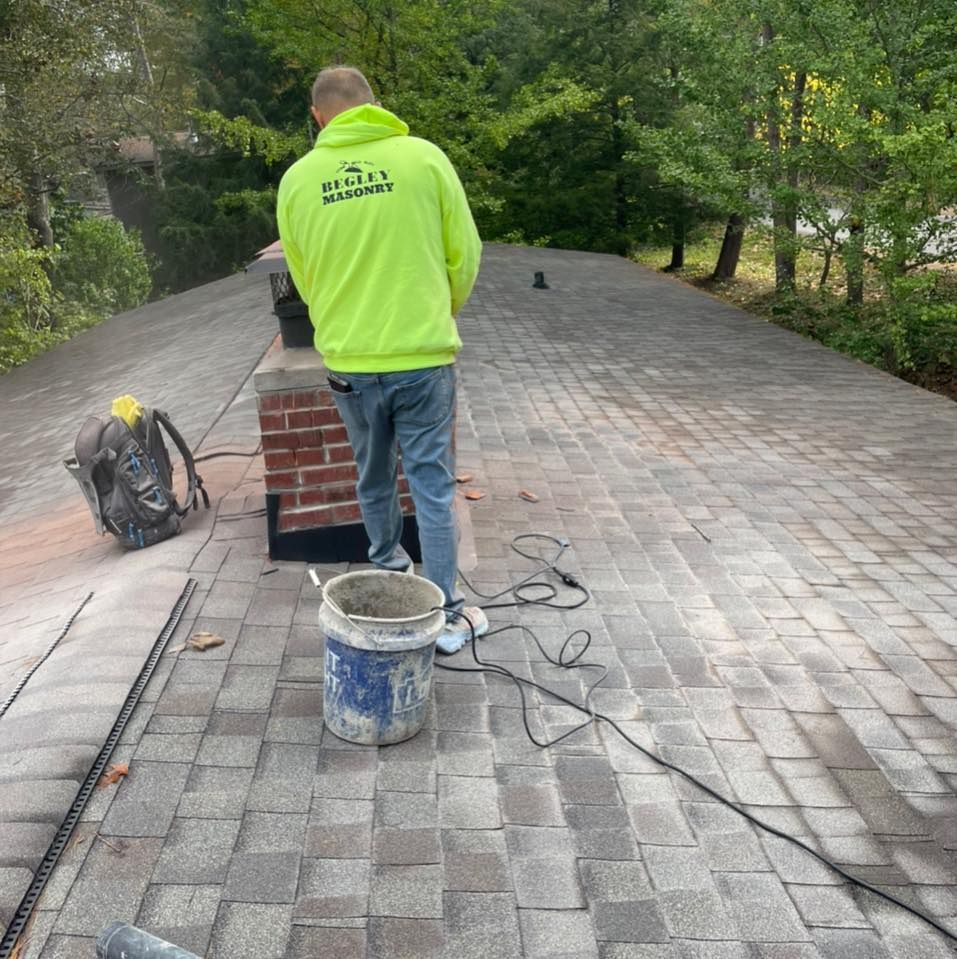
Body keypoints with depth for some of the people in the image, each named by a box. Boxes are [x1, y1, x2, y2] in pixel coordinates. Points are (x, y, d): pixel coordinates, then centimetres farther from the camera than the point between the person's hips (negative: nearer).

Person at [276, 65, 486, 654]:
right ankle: (447, 614, 11)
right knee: (433, 486, 6)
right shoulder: (423, 156, -5)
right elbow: (465, 256, 0)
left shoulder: (298, 179, 1)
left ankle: (391, 577, 39)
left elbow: (303, 278, 11)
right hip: (423, 357, -2)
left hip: (348, 361, 3)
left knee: (375, 481, 21)